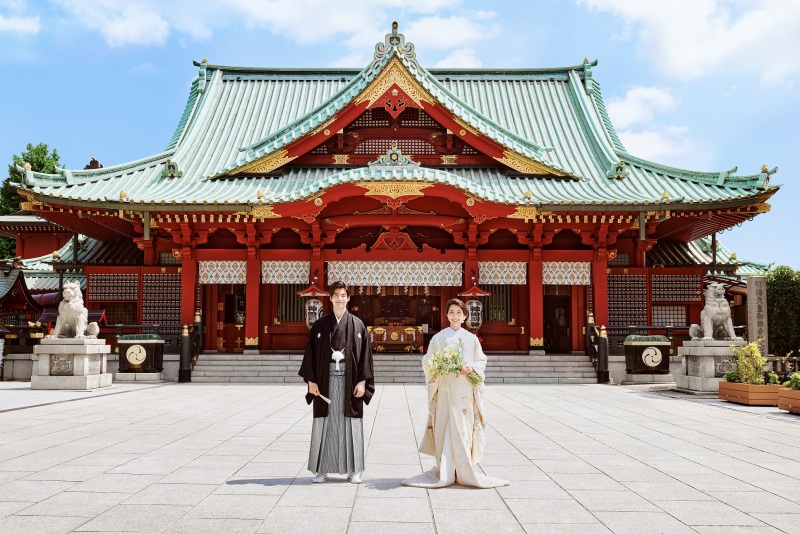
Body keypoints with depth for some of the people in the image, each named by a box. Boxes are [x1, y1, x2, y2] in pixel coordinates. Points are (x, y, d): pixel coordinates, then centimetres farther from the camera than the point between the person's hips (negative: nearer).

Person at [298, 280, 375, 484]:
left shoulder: (357, 325, 4)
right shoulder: (320, 325, 5)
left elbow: (364, 355, 1)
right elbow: (311, 354, 4)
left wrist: (362, 381, -6)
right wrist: (311, 380, -3)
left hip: (349, 378, 0)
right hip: (326, 378, 0)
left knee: (350, 423, 3)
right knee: (325, 423, 4)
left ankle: (353, 470, 12)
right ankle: (322, 469, 12)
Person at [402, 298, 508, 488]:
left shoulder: (471, 339, 9)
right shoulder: (438, 338, 5)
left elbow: (481, 361, 11)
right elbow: (428, 363, 6)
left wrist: (472, 367, -9)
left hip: (465, 392, 1)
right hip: (445, 391, -1)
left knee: (465, 431, 1)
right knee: (444, 431, -2)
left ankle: (465, 472, 10)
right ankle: (444, 472, 5)